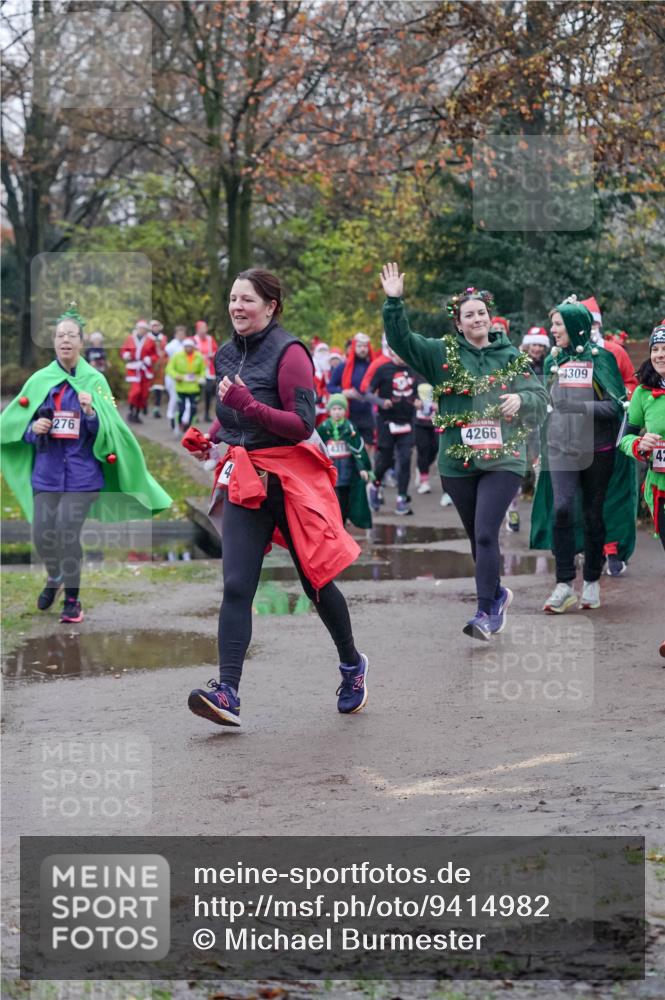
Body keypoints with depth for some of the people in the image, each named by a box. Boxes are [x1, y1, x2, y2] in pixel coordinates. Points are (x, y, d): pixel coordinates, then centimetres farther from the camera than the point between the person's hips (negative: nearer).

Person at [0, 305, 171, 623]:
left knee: (67, 534, -12)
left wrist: (90, 412, -20)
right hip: (46, 470, 2)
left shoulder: (95, 381, 0)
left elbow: (108, 431, -2)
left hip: (81, 472, -2)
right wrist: (34, 428, -9)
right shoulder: (40, 380, 5)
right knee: (42, 536, -2)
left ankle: (72, 600, 7)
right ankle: (54, 577, 32)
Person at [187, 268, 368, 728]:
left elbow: (302, 424, -16)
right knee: (237, 586, -9)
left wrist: (249, 406, -27)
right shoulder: (227, 355, 11)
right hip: (245, 479, 5)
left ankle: (353, 665, 32)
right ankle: (227, 692, -18)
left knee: (315, 580, 8)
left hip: (290, 476, -5)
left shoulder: (288, 353, -10)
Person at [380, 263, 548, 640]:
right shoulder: (442, 354, 4)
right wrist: (394, 302, -18)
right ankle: (498, 594, 35)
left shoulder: (511, 357, 6)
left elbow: (540, 398, 7)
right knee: (477, 536, 12)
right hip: (458, 462, 2)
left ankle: (486, 612, -12)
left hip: (502, 458, -2)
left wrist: (521, 399, -15)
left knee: (486, 535, -14)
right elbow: (401, 339, -5)